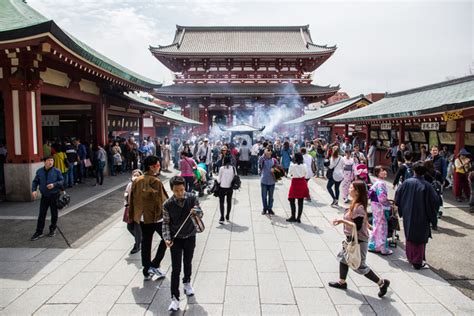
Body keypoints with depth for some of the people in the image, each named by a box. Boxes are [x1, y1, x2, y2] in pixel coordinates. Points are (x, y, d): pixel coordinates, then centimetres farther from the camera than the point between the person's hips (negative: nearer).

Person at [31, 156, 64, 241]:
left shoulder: (56, 171, -8)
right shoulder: (39, 171, 0)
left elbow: (62, 181, -5)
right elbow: (35, 181, 7)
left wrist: (54, 184, -21)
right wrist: (34, 190, -8)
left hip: (54, 196, -2)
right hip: (44, 196, 2)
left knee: (54, 213, 10)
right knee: (41, 214, 5)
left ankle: (53, 229, 28)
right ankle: (39, 232, 14)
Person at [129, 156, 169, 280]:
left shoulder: (137, 181, 1)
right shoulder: (155, 182, -18)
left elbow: (132, 199, 6)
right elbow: (161, 200, -18)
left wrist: (133, 215, 14)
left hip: (143, 217, 6)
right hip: (156, 216, -6)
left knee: (146, 242, 14)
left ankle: (147, 271, 23)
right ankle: (155, 265, 9)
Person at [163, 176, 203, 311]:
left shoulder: (192, 198, -13)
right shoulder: (167, 204, -15)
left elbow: (200, 213, -5)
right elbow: (166, 222, -6)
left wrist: (196, 211, -28)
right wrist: (167, 238, -18)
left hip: (190, 236, 2)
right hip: (175, 239, -2)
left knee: (188, 262, 21)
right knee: (176, 268, -1)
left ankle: (187, 283, 48)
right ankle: (175, 298, 10)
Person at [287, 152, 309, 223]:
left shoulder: (292, 165, -11)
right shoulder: (304, 165, -4)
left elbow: (289, 173, 1)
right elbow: (305, 173, 8)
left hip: (295, 182, -3)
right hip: (302, 182, 4)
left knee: (292, 201, 8)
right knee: (300, 202, 7)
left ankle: (293, 217, 8)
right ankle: (298, 218, 12)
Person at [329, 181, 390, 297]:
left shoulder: (358, 207, -27)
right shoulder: (356, 204, 3)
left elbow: (357, 226, -28)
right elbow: (362, 221, 14)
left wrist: (342, 221, -26)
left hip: (358, 240, -10)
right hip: (352, 238, 10)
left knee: (359, 266, 4)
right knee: (343, 257, 18)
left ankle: (382, 283, 20)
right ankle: (342, 282, 33)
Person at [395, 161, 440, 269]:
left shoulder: (407, 182, -9)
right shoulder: (427, 185, -15)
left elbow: (397, 196, -3)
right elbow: (435, 201, -14)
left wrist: (402, 210, 11)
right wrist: (433, 218, -2)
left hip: (408, 216, 2)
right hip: (422, 217, -2)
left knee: (409, 237, 19)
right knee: (420, 239, 10)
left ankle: (410, 258, 29)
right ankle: (418, 262, 14)